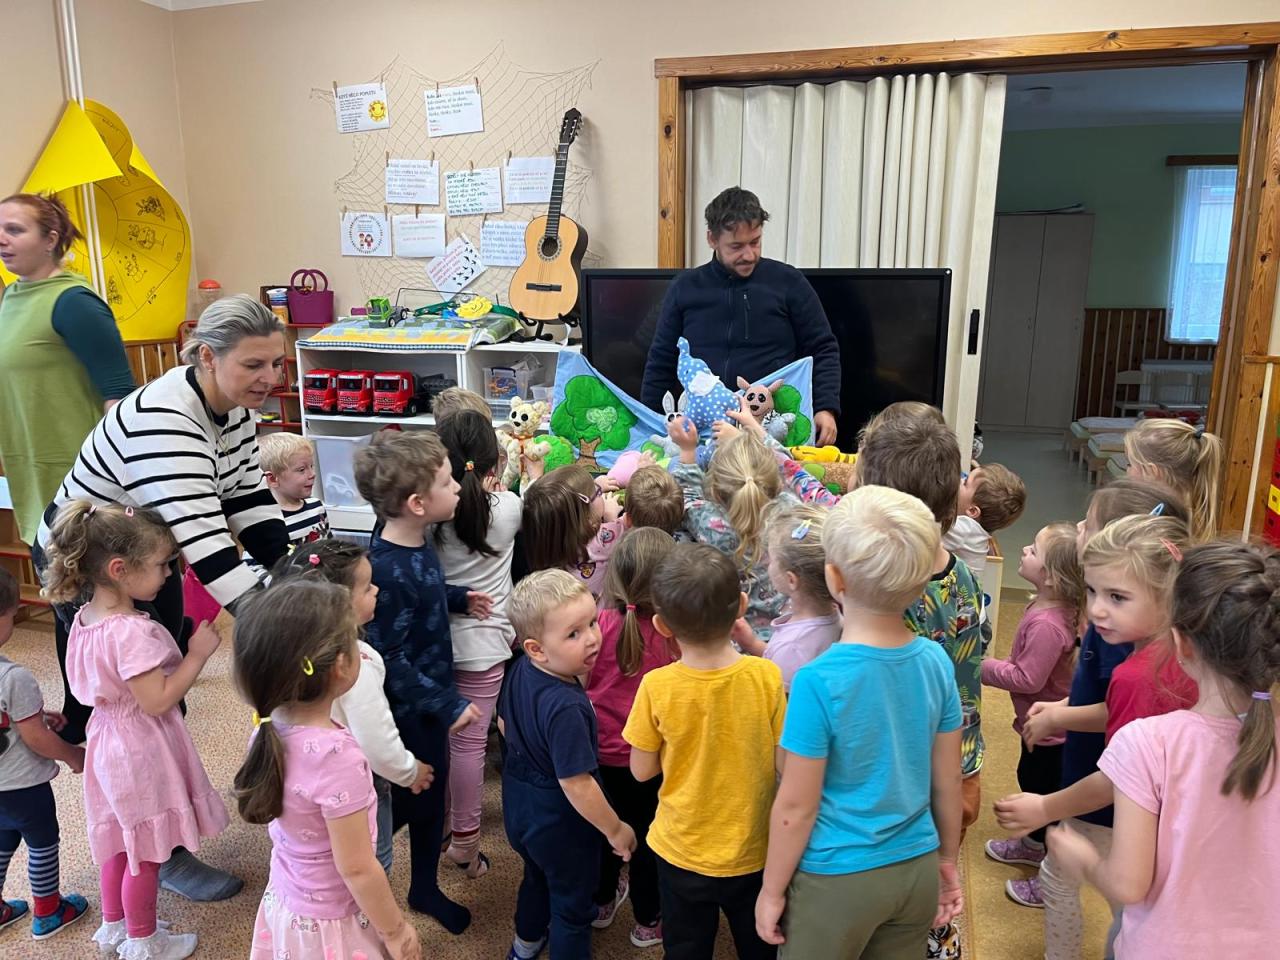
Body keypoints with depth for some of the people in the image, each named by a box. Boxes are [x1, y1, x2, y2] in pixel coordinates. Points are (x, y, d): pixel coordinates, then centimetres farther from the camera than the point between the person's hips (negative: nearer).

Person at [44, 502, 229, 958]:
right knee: (145, 852, 11)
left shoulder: (87, 617, -2)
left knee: (120, 839, 26)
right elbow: (157, 701, -28)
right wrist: (197, 654, -22)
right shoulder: (132, 632, -31)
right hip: (141, 751, -9)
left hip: (110, 741, 9)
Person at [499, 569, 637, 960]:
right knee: (572, 903, 18)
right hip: (560, 822, -9)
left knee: (537, 877, 35)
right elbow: (577, 785, -32)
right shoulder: (565, 708, -38)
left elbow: (504, 723, 5)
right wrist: (616, 830, -17)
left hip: (520, 803, 9)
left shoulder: (520, 671, -13)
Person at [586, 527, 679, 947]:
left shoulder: (600, 624, -20)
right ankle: (648, 921, 37)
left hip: (599, 751, 2)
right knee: (646, 835, 19)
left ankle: (602, 902, 47)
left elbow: (580, 681, -7)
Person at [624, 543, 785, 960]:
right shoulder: (767, 676, -21)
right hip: (753, 852, 1)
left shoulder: (656, 687, -21)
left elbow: (642, 770, -9)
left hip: (681, 852, 0)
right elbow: (786, 765, -10)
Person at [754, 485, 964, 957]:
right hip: (917, 870, 5)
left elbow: (796, 807, -16)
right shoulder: (936, 662, -10)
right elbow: (948, 781, 1)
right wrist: (948, 859, 17)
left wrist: (771, 890, -2)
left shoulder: (819, 681, -25)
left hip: (837, 880, -4)